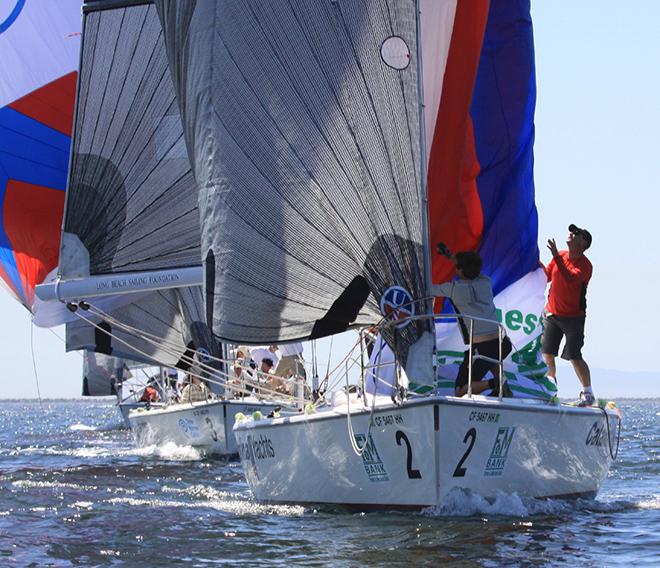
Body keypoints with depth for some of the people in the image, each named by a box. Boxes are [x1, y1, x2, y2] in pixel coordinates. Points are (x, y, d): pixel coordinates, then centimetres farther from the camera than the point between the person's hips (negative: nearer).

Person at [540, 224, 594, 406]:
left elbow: (570, 279, -32)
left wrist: (556, 256, -34)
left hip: (573, 317, -6)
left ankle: (588, 394, 7)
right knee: (547, 355, 4)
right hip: (551, 314, 6)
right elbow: (547, 276, 11)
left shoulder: (585, 265, -14)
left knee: (575, 357, -5)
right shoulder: (559, 256, 4)